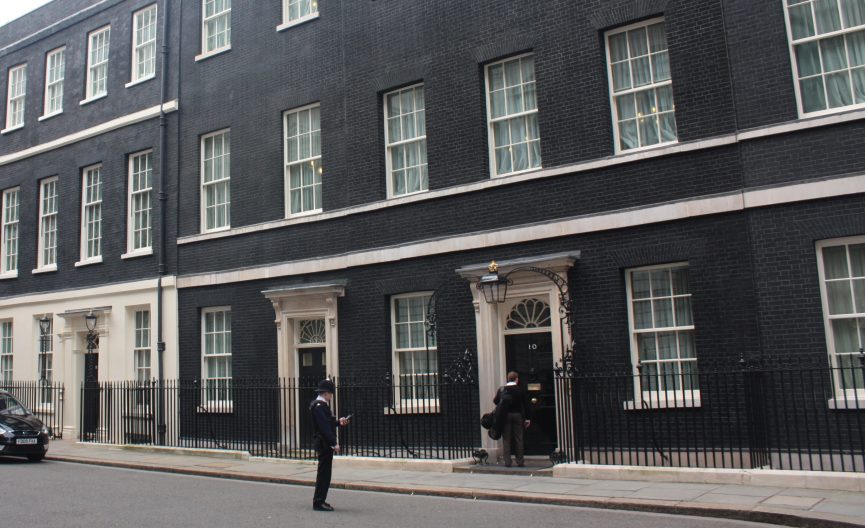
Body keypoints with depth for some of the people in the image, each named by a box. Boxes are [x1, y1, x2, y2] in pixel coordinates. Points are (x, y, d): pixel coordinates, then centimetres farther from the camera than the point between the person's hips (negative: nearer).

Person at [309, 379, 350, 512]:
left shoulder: (322, 405, 15)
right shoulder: (319, 406, -17)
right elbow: (324, 427, -23)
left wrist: (339, 422, 7)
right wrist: (334, 443, -24)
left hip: (326, 444, 10)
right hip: (325, 444, -10)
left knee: (324, 473, 15)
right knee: (324, 473, -5)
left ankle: (320, 501, 22)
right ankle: (319, 502, 1)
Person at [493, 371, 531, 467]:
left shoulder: (501, 389, 1)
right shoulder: (521, 390, -1)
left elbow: (495, 401, 8)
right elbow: (526, 405, -1)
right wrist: (528, 419, 4)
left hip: (505, 416, 0)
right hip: (518, 415, 0)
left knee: (506, 439, 4)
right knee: (518, 439, 5)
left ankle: (507, 462, 0)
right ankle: (520, 461, 5)